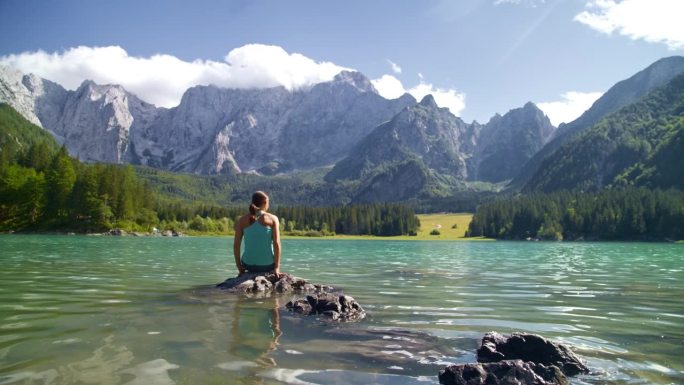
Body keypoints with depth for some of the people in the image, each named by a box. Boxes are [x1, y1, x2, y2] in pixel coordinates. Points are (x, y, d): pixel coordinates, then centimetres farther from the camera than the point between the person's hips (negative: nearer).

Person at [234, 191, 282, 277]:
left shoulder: (242, 220, 2)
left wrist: (240, 268, 7)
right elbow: (276, 244, -12)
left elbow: (236, 245, -2)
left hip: (249, 265, 2)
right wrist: (277, 268, -10)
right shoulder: (272, 218, -4)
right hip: (267, 265, -2)